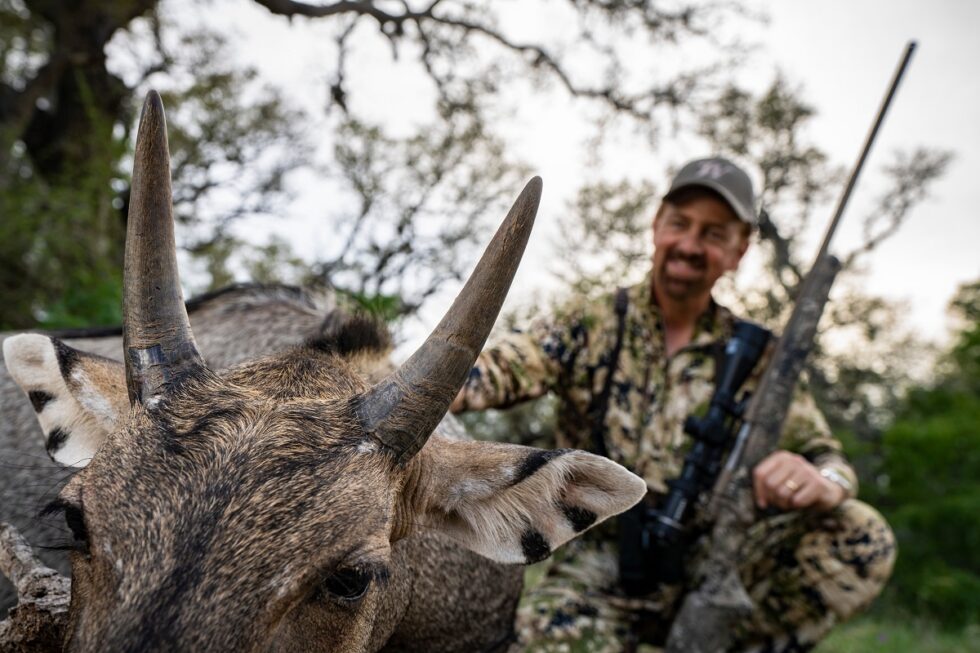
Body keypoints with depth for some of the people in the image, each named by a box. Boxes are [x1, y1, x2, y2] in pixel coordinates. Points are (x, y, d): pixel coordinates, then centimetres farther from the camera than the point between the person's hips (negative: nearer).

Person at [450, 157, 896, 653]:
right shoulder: (590, 327, 1)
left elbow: (823, 455, 1)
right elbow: (502, 368, -15)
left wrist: (822, 483, -25)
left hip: (711, 560, 3)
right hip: (600, 563, -2)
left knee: (863, 541, -18)